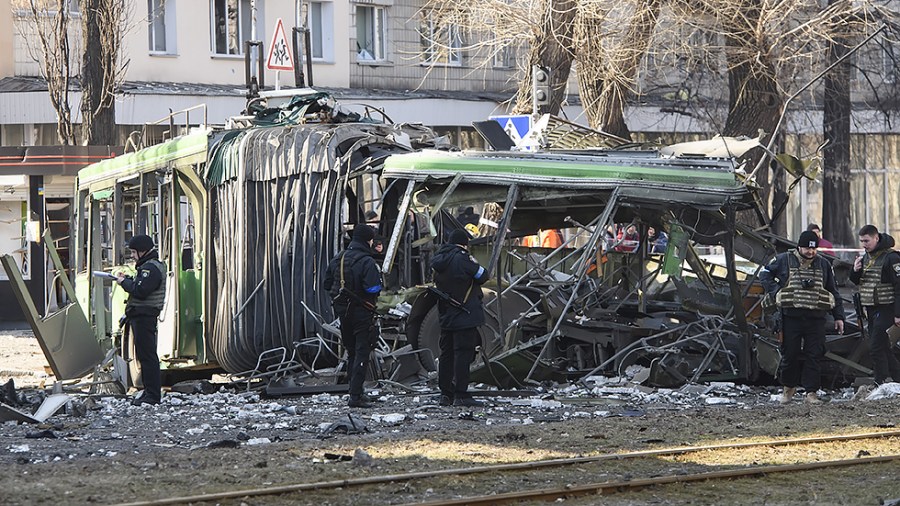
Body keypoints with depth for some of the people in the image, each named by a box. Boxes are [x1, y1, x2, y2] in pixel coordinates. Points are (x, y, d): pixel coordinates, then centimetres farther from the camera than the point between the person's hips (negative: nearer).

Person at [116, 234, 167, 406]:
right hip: (141, 316, 11)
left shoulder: (151, 268, -15)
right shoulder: (148, 266, 20)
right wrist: (127, 279, 6)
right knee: (144, 355, 14)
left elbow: (140, 291, -23)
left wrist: (124, 282, -10)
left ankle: (153, 395, -11)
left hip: (144, 316, -11)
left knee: (147, 355, -11)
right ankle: (150, 392, 18)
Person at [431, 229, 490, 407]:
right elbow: (482, 276, -9)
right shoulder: (461, 258, -14)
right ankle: (461, 395, -11)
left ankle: (446, 394, 14)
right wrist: (475, 264, 11)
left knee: (446, 354, 12)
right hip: (464, 316, -8)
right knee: (463, 353, -7)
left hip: (445, 317, 8)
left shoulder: (440, 260, 9)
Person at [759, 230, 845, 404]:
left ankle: (811, 392, 3)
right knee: (790, 354, 3)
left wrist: (838, 316, 13)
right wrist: (775, 292, -1)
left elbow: (834, 292, 17)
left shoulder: (823, 264, 12)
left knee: (814, 356, -2)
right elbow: (765, 274, 14)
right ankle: (789, 387, 23)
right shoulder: (784, 260, 4)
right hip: (791, 317, -2)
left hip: (816, 318, 2)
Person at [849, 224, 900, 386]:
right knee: (883, 348, 11)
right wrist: (855, 271, -2)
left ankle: (883, 383, -9)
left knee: (876, 347, -13)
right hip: (871, 310, 8)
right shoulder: (865, 257, 12)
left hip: (885, 309, -8)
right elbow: (856, 281, 22)